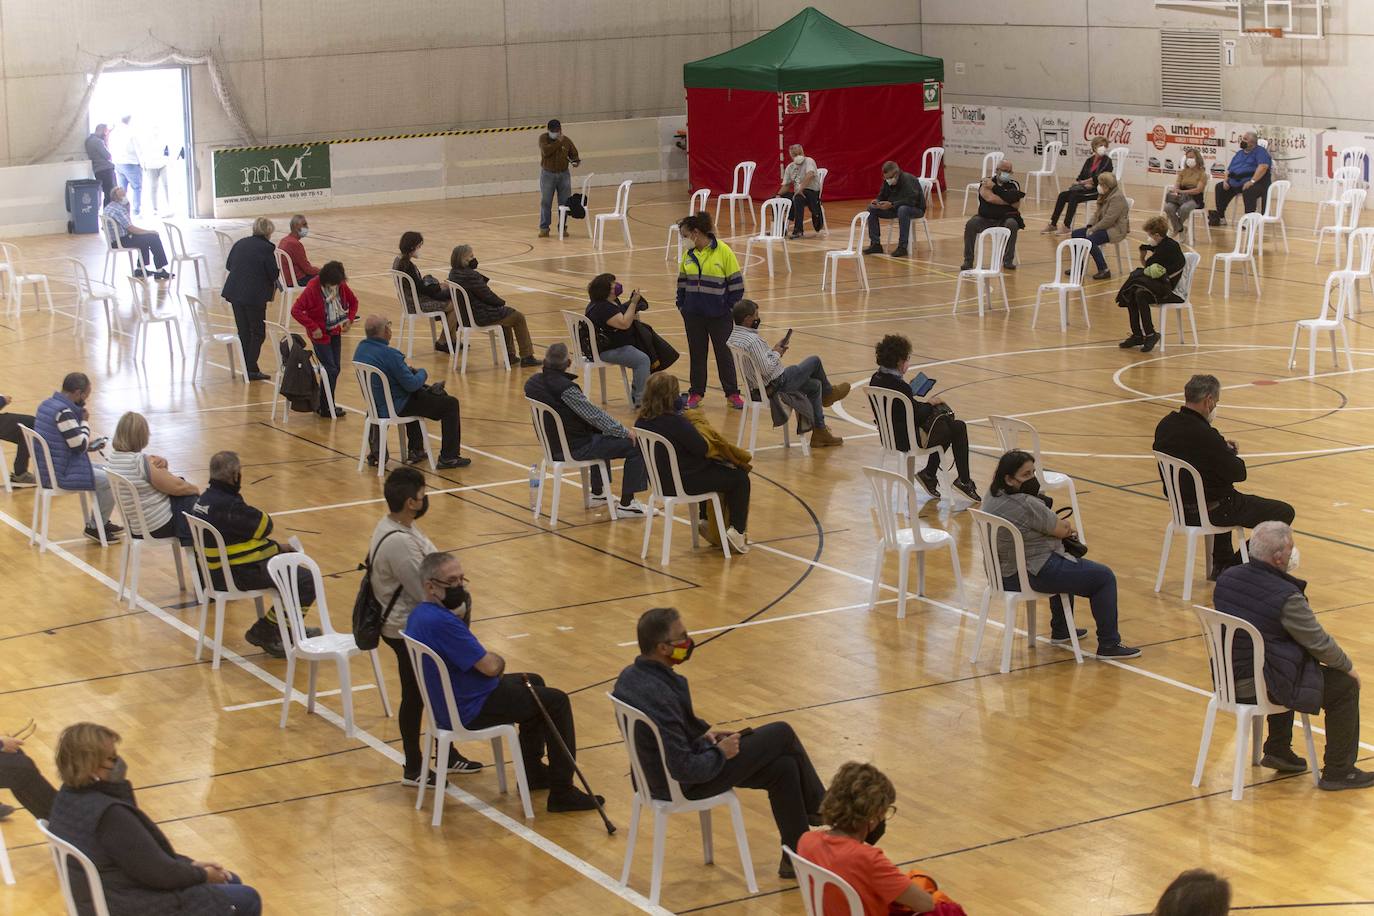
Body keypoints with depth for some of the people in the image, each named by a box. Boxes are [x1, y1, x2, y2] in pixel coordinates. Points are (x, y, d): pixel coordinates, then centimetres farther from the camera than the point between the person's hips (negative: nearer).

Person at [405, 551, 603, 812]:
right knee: (556, 701, -1)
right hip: (470, 711, -10)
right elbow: (490, 667, -26)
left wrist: (464, 611, -1)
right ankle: (562, 792, 2)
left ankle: (533, 770, 35)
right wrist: (498, 660, -1)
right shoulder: (441, 622, -30)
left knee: (534, 683, 28)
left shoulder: (418, 615, 3)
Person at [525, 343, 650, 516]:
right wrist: (625, 431, -11)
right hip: (576, 448, -9)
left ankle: (597, 493, 43)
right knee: (635, 446, -6)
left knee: (601, 436, 37)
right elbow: (593, 415, -22)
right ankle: (626, 504, 0)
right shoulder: (565, 388, -28)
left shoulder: (533, 382, -3)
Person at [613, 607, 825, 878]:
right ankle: (820, 808, 26)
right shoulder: (661, 696, -34)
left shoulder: (630, 675, -4)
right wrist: (720, 753, -13)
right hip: (686, 786, -9)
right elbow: (685, 769, -30)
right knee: (782, 734, 1)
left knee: (783, 767, 10)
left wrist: (702, 733, 6)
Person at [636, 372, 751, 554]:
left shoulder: (642, 421, -4)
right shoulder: (676, 422, -29)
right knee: (740, 477, 10)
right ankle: (737, 530, 11)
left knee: (711, 470, 37)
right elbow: (703, 449, -22)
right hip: (684, 484, -9)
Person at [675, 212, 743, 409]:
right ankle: (696, 392, 21)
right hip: (694, 314, 4)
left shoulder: (723, 252, -12)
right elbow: (682, 281, 13)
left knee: (724, 353, 5)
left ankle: (732, 393, 15)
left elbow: (736, 282, -8)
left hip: (719, 314, -4)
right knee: (696, 353, 11)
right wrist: (681, 304, 5)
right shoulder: (688, 254, 3)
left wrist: (734, 308, -8)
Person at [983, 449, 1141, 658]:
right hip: (1034, 575, -10)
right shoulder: (1026, 505, -25)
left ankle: (1060, 631, 42)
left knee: (1068, 567, 36)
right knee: (1104, 578, 1)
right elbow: (1063, 529, -11)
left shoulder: (991, 497, 5)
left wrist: (1062, 527, 3)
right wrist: (1066, 526, 11)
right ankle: (1109, 645, 5)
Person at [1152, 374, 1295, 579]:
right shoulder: (1205, 435, -28)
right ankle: (1233, 566, 7)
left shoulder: (1165, 426, -3)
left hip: (1181, 506, 9)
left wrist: (1223, 447, 9)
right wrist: (1234, 455, 2)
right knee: (1284, 512, 0)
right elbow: (1238, 473, -19)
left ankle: (1221, 563, 43)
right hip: (1211, 511, -9)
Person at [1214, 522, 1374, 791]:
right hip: (1262, 688, -8)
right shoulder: (1286, 596, -24)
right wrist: (1348, 666, 5)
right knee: (1345, 687, 7)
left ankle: (1278, 751, 41)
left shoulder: (1226, 578, -2)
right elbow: (1319, 643, -12)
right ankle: (1338, 773, 14)